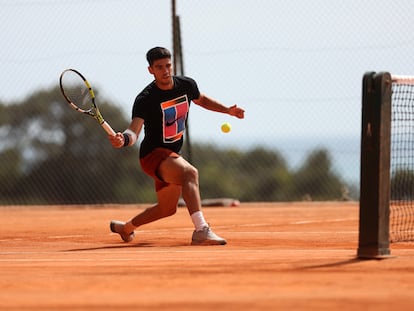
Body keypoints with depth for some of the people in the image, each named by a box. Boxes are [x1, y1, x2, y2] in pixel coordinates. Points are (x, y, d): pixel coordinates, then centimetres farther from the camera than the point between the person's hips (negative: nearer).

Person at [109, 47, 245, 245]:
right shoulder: (145, 99, -22)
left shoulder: (187, 85, -2)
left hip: (171, 155, 8)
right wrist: (123, 139, -56)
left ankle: (125, 227, 45)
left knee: (167, 208, 21)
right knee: (190, 173, -36)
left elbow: (200, 99, 21)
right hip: (152, 154, -8)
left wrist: (227, 110, 12)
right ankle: (201, 230, -46)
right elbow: (134, 130, -34)